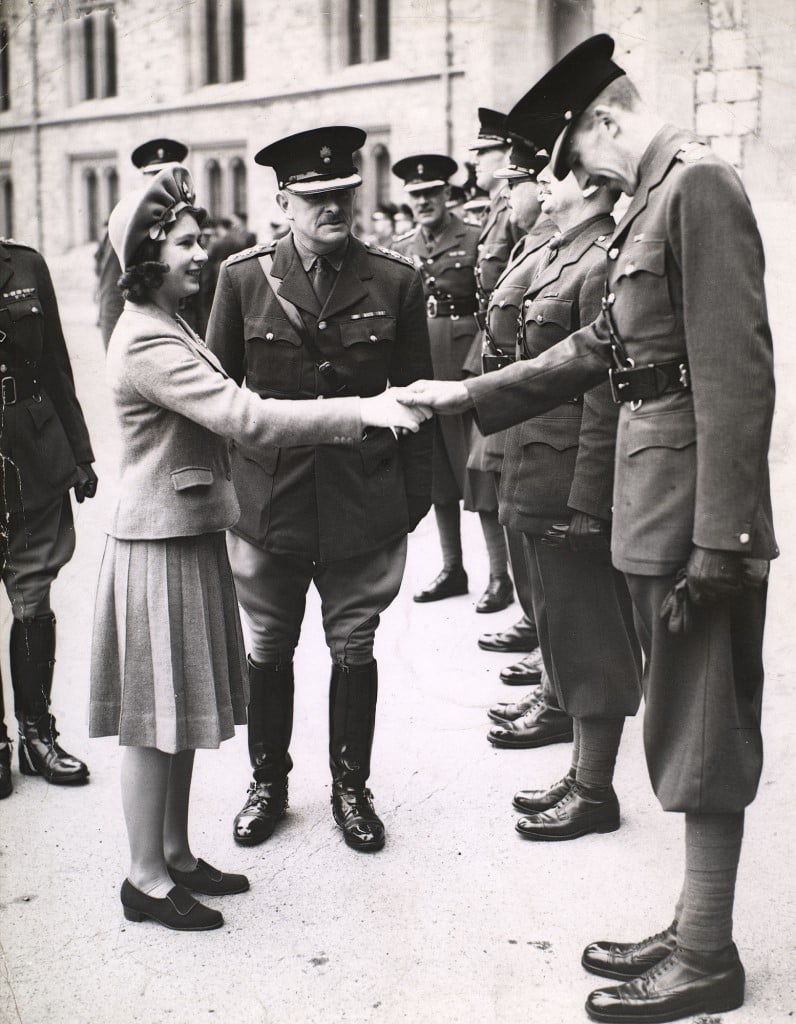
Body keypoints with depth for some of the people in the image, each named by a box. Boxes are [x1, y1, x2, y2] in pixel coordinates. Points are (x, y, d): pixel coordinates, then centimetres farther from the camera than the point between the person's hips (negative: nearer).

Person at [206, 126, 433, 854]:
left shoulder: (395, 281, -1)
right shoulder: (243, 278, 0)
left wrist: (416, 493, 2)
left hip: (363, 505, 0)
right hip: (267, 501, 1)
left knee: (354, 649, 10)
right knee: (267, 650, 13)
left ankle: (351, 786, 28)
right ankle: (268, 781, 32)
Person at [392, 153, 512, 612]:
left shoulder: (475, 240, -3)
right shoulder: (401, 249, 13)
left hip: (468, 368, -5)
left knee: (481, 471, -4)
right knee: (437, 473, 12)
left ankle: (500, 575, 4)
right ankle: (453, 568, 23)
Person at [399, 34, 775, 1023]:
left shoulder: (699, 183, -15)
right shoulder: (654, 195, 14)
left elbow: (738, 373, -22)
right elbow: (600, 345, 20)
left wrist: (719, 541, -23)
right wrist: (466, 395, 19)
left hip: (697, 515, -9)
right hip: (655, 507, 9)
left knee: (705, 735, 2)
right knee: (683, 727, 16)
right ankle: (694, 930, 30)